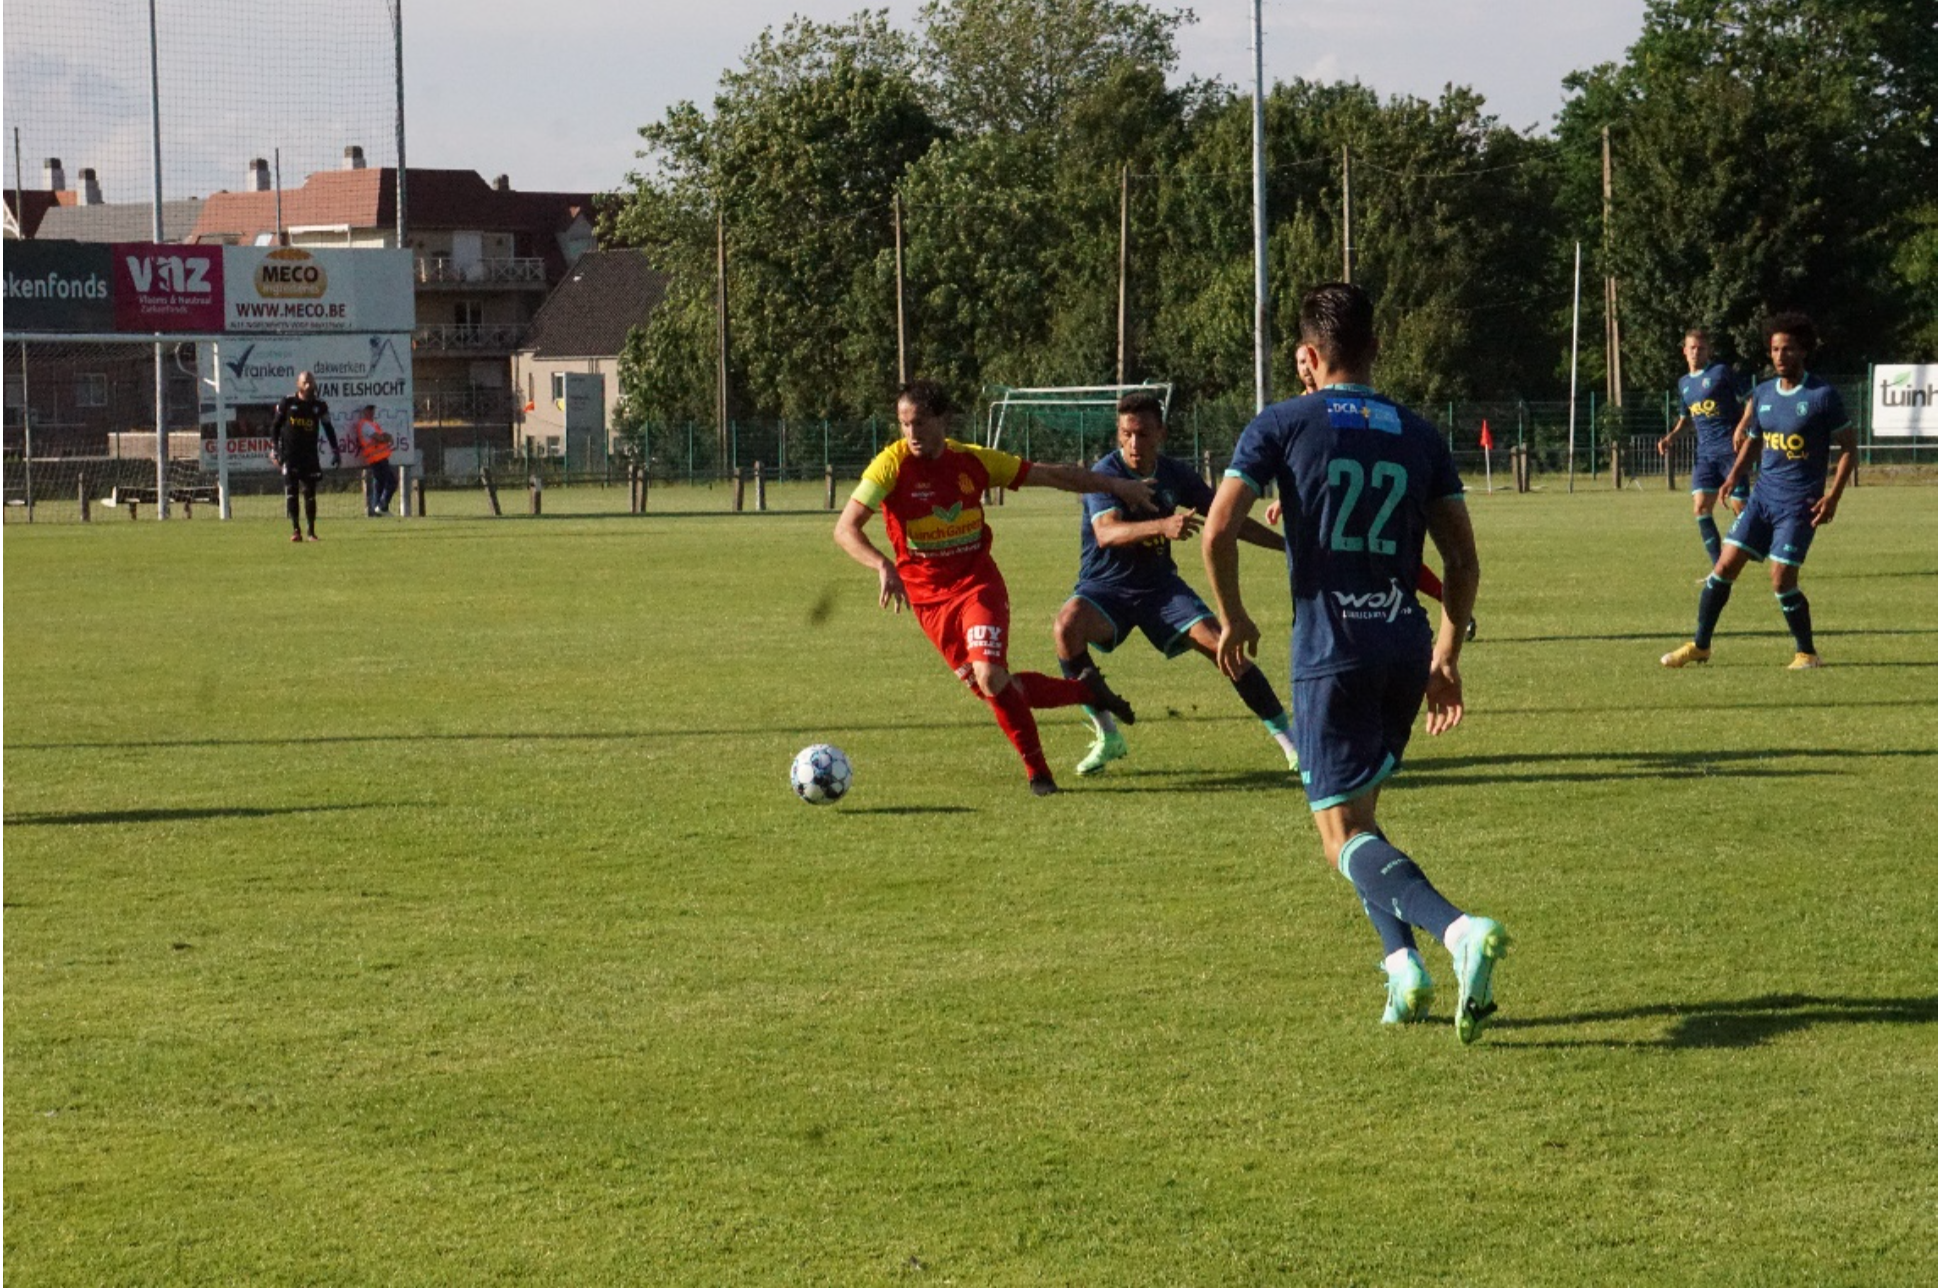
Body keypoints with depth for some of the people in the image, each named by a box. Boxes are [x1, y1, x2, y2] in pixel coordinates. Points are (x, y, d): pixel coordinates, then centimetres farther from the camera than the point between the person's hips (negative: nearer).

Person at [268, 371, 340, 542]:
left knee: (310, 493, 2)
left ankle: (311, 531, 9)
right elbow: (275, 426, 5)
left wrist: (335, 451, 9)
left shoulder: (319, 405, 3)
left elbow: (328, 428, 13)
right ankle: (295, 529, -9)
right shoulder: (287, 403, -2)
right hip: (289, 454, -2)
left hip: (310, 454, 2)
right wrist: (274, 448, -2)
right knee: (291, 491, -10)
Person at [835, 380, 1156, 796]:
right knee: (989, 688, 2)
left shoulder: (972, 461, -5)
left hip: (978, 584, -1)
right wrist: (883, 566, -38)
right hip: (929, 597, 1)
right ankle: (1087, 690, 24)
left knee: (990, 677, -22)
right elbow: (845, 529, -20)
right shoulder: (891, 465, -13)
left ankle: (1037, 770, -5)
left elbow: (1049, 474, 8)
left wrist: (1114, 485, 10)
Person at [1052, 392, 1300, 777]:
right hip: (1105, 586, -3)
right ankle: (1106, 736, -18)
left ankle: (1289, 739, -1)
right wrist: (1163, 526, -51)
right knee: (1068, 624, -33)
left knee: (1222, 645, -13)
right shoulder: (1106, 474, -16)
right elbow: (1106, 532, -35)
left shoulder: (1174, 473, -2)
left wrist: (1287, 545, 11)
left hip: (1160, 584, 3)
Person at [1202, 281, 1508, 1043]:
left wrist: (1232, 618, 6)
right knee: (1357, 812, 22)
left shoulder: (1281, 425, 0)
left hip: (1329, 651, -5)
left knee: (1344, 834, -4)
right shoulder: (1418, 435, 11)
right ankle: (1402, 963, 8)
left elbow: (1218, 531, -10)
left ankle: (1458, 930, -29)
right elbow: (1462, 559, 9)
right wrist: (1447, 653, 19)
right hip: (1406, 649, 5)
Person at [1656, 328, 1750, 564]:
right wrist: (1671, 436, 11)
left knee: (1740, 506, -7)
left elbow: (1747, 402, -4)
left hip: (1729, 447, -6)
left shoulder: (1721, 372, -3)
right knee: (1701, 507, -6)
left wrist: (1741, 429, -19)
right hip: (1704, 452, 6)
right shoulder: (1684, 384, 16)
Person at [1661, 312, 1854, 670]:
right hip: (1763, 496, 5)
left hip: (1799, 504, -5)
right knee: (1725, 566, -1)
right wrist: (1735, 475, 4)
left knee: (1781, 580, -12)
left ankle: (1807, 653, 6)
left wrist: (1833, 496, -12)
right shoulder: (1762, 394, 8)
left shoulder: (1824, 396, -8)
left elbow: (1849, 448, -3)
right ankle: (1700, 645, 11)